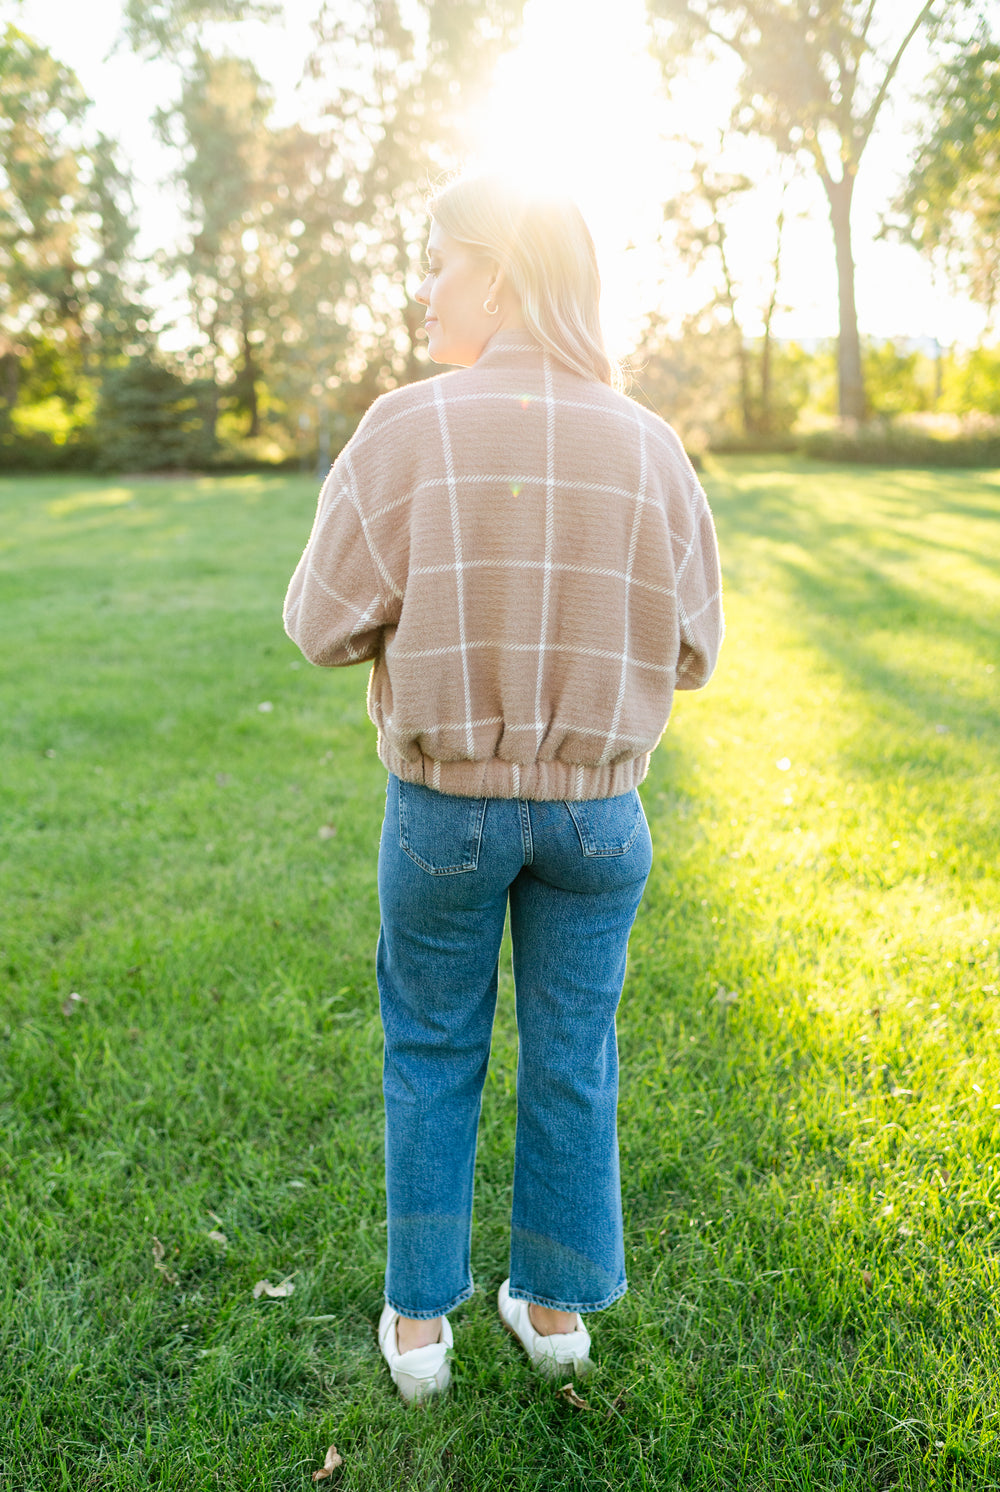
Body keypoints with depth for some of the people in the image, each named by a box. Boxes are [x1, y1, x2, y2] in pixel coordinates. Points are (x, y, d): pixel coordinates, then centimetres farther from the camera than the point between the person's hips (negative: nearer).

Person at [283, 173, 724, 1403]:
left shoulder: (405, 431, -13)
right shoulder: (649, 447, -6)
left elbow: (324, 625, -8)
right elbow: (690, 651, 1)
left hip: (444, 803, -1)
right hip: (597, 807, 2)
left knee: (432, 1054, 17)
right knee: (571, 1059, 17)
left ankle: (418, 1319, 30)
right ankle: (556, 1303, 34)